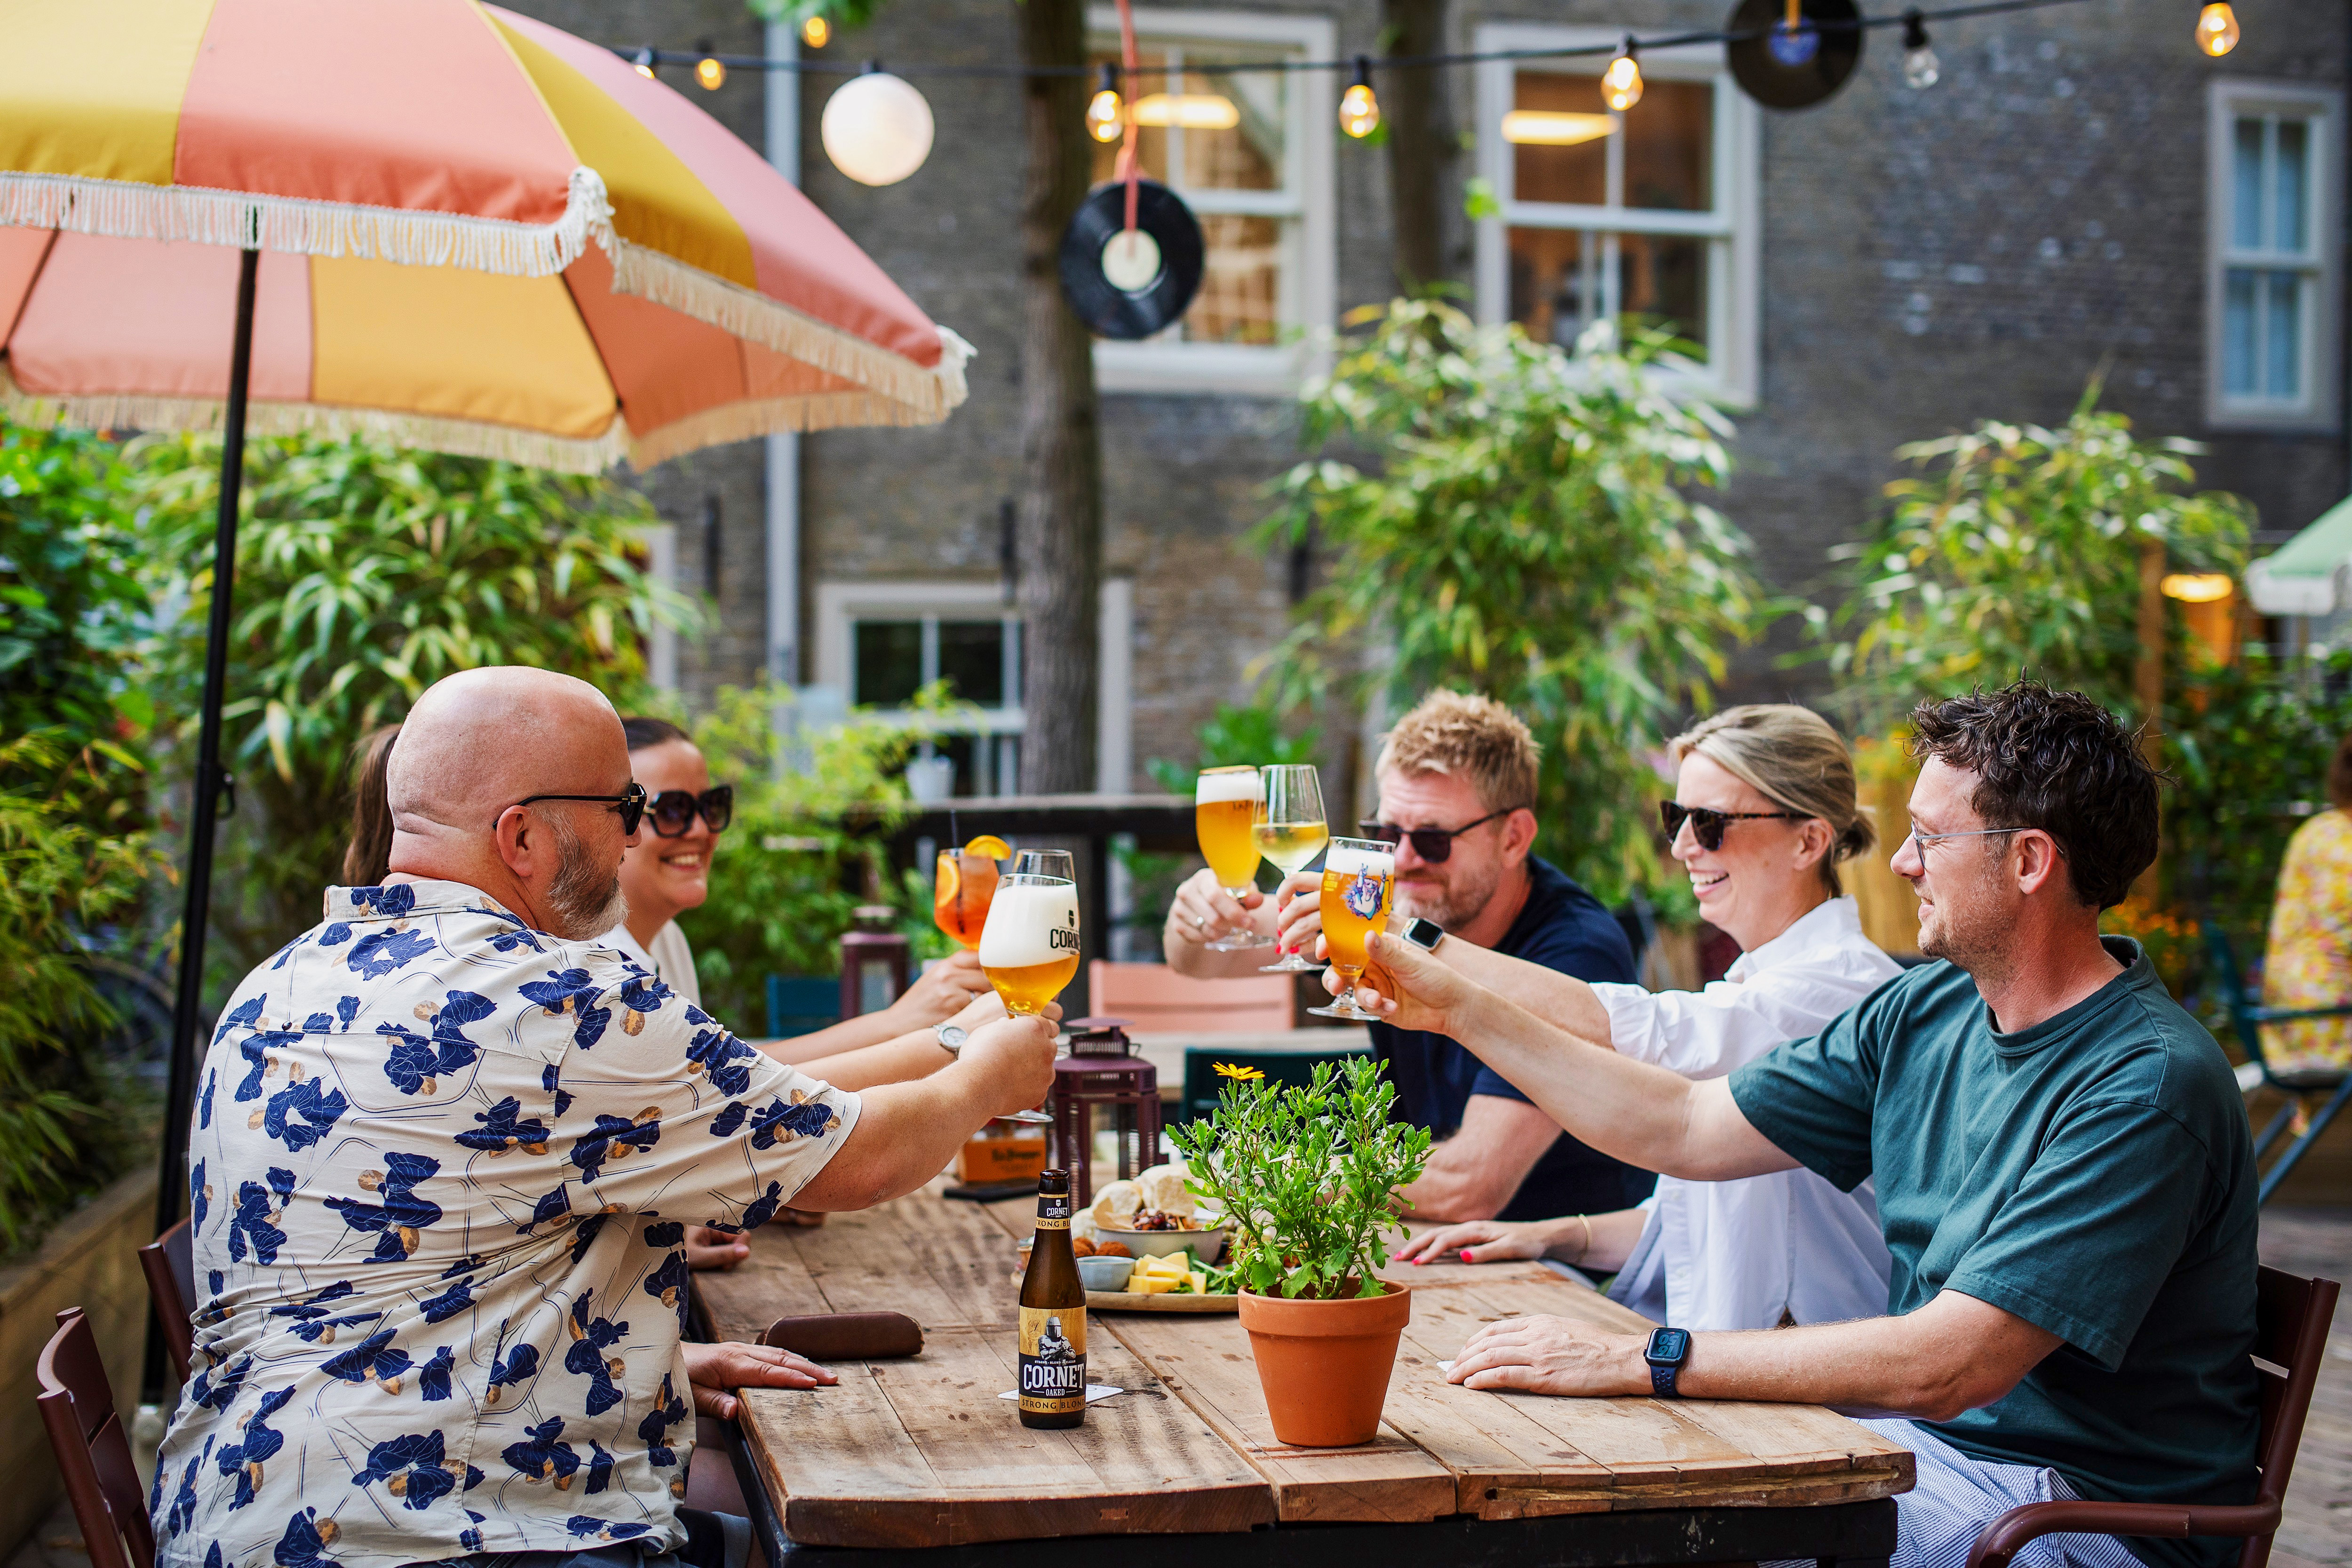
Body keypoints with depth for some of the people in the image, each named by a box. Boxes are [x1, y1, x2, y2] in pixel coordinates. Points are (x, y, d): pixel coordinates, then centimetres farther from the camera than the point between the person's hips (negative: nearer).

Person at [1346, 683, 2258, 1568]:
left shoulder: (2146, 1088, -22)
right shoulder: (1927, 1014, 4)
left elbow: (1948, 1364, -29)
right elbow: (1685, 1129, 10)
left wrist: (1643, 1360, -29)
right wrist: (1463, 1010, 7)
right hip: (1921, 1438, 8)